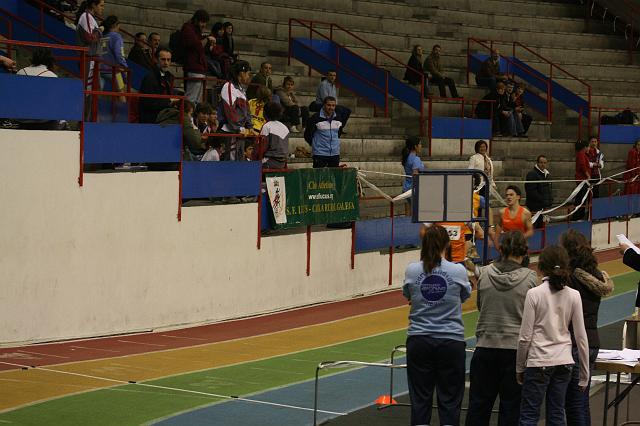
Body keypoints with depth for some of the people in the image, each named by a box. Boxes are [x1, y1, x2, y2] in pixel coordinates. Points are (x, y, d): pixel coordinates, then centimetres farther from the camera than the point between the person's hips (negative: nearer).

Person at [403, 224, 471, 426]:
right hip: (450, 341, -1)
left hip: (419, 341, 1)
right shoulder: (458, 271, -9)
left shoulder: (412, 271, -6)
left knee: (420, 400, 8)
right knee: (449, 402, 7)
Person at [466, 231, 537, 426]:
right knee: (511, 405, 7)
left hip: (486, 346, 2)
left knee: (479, 403, 12)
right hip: (516, 349, -2)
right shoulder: (529, 278, -10)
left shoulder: (485, 273, -4)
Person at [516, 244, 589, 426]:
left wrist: (520, 368, 4)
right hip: (564, 362, 4)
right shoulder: (573, 295, 0)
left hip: (539, 362, -4)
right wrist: (584, 375, 11)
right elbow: (581, 337, 3)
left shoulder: (534, 294, -9)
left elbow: (525, 337, -8)